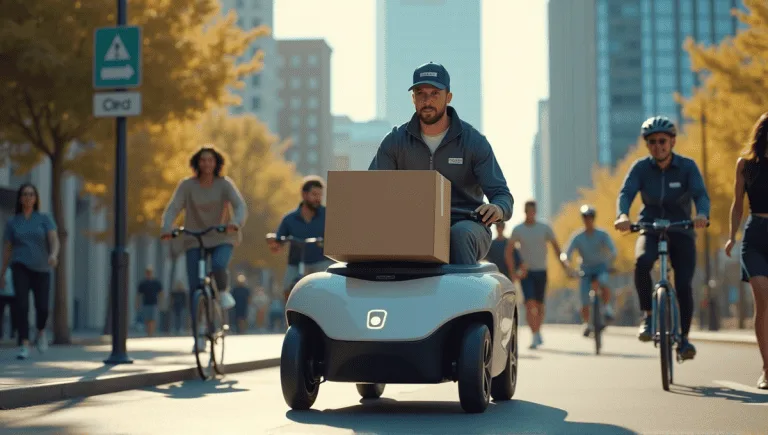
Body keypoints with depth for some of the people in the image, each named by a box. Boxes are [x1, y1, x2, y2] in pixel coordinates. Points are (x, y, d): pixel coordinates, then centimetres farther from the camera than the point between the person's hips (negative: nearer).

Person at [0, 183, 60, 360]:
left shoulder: (45, 218, 1)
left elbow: (55, 241, -12)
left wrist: (54, 255, -34)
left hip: (41, 269, 1)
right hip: (21, 267, 0)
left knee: (42, 308, -1)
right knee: (22, 304, -19)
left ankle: (41, 332, 33)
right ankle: (24, 347, -18)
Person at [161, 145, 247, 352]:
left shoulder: (225, 184, -5)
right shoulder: (187, 185, -5)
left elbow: (240, 206, -17)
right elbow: (172, 209, -12)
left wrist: (236, 223, -38)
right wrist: (166, 229, -32)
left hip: (221, 239, -1)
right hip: (195, 241, 1)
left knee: (218, 265, -33)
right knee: (194, 288, -7)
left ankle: (224, 292, 1)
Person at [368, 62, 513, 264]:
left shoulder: (474, 141, 0)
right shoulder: (395, 141, 6)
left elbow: (502, 194, -5)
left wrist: (498, 209, -31)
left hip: (465, 225, -2)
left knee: (460, 233, -38)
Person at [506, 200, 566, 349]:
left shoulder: (545, 228, 1)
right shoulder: (517, 230, 0)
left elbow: (556, 247, 6)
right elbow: (508, 252, 2)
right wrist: (513, 271, -7)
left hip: (541, 271, 1)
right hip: (525, 272, -1)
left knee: (539, 305, 9)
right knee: (530, 304, -15)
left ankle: (538, 332, 30)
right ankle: (535, 337, -17)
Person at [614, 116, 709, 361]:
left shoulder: (687, 167, -8)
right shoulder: (641, 168, -6)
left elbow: (700, 194, -20)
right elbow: (626, 193, -20)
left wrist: (702, 215, -43)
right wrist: (622, 215, -42)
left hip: (681, 232, 0)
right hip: (650, 230, 0)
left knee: (684, 285, -12)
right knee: (642, 261, -32)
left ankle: (684, 338, 8)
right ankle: (648, 316, -14)